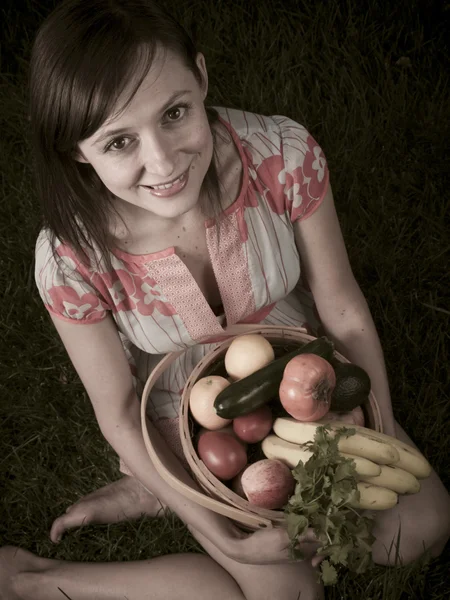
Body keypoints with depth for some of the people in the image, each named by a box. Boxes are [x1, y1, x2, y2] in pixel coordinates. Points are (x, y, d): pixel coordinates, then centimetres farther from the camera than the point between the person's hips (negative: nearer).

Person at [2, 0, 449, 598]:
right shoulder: (72, 258, -30)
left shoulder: (283, 155, -28)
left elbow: (343, 310, -14)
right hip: (185, 418, -3)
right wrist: (221, 533, -21)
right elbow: (118, 413, -16)